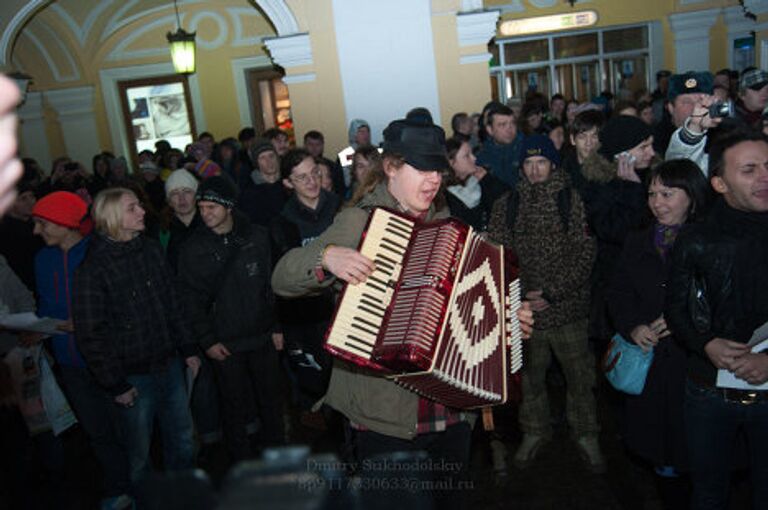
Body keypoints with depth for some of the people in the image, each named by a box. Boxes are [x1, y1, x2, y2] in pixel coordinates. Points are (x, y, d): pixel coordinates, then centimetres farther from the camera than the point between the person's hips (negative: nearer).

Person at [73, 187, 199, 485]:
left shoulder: (151, 249, 4)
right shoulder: (93, 268, -13)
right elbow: (91, 334, -12)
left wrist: (188, 349, 10)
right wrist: (115, 384, -11)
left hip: (170, 365, 5)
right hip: (134, 376, -5)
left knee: (182, 442, 17)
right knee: (139, 453, 10)